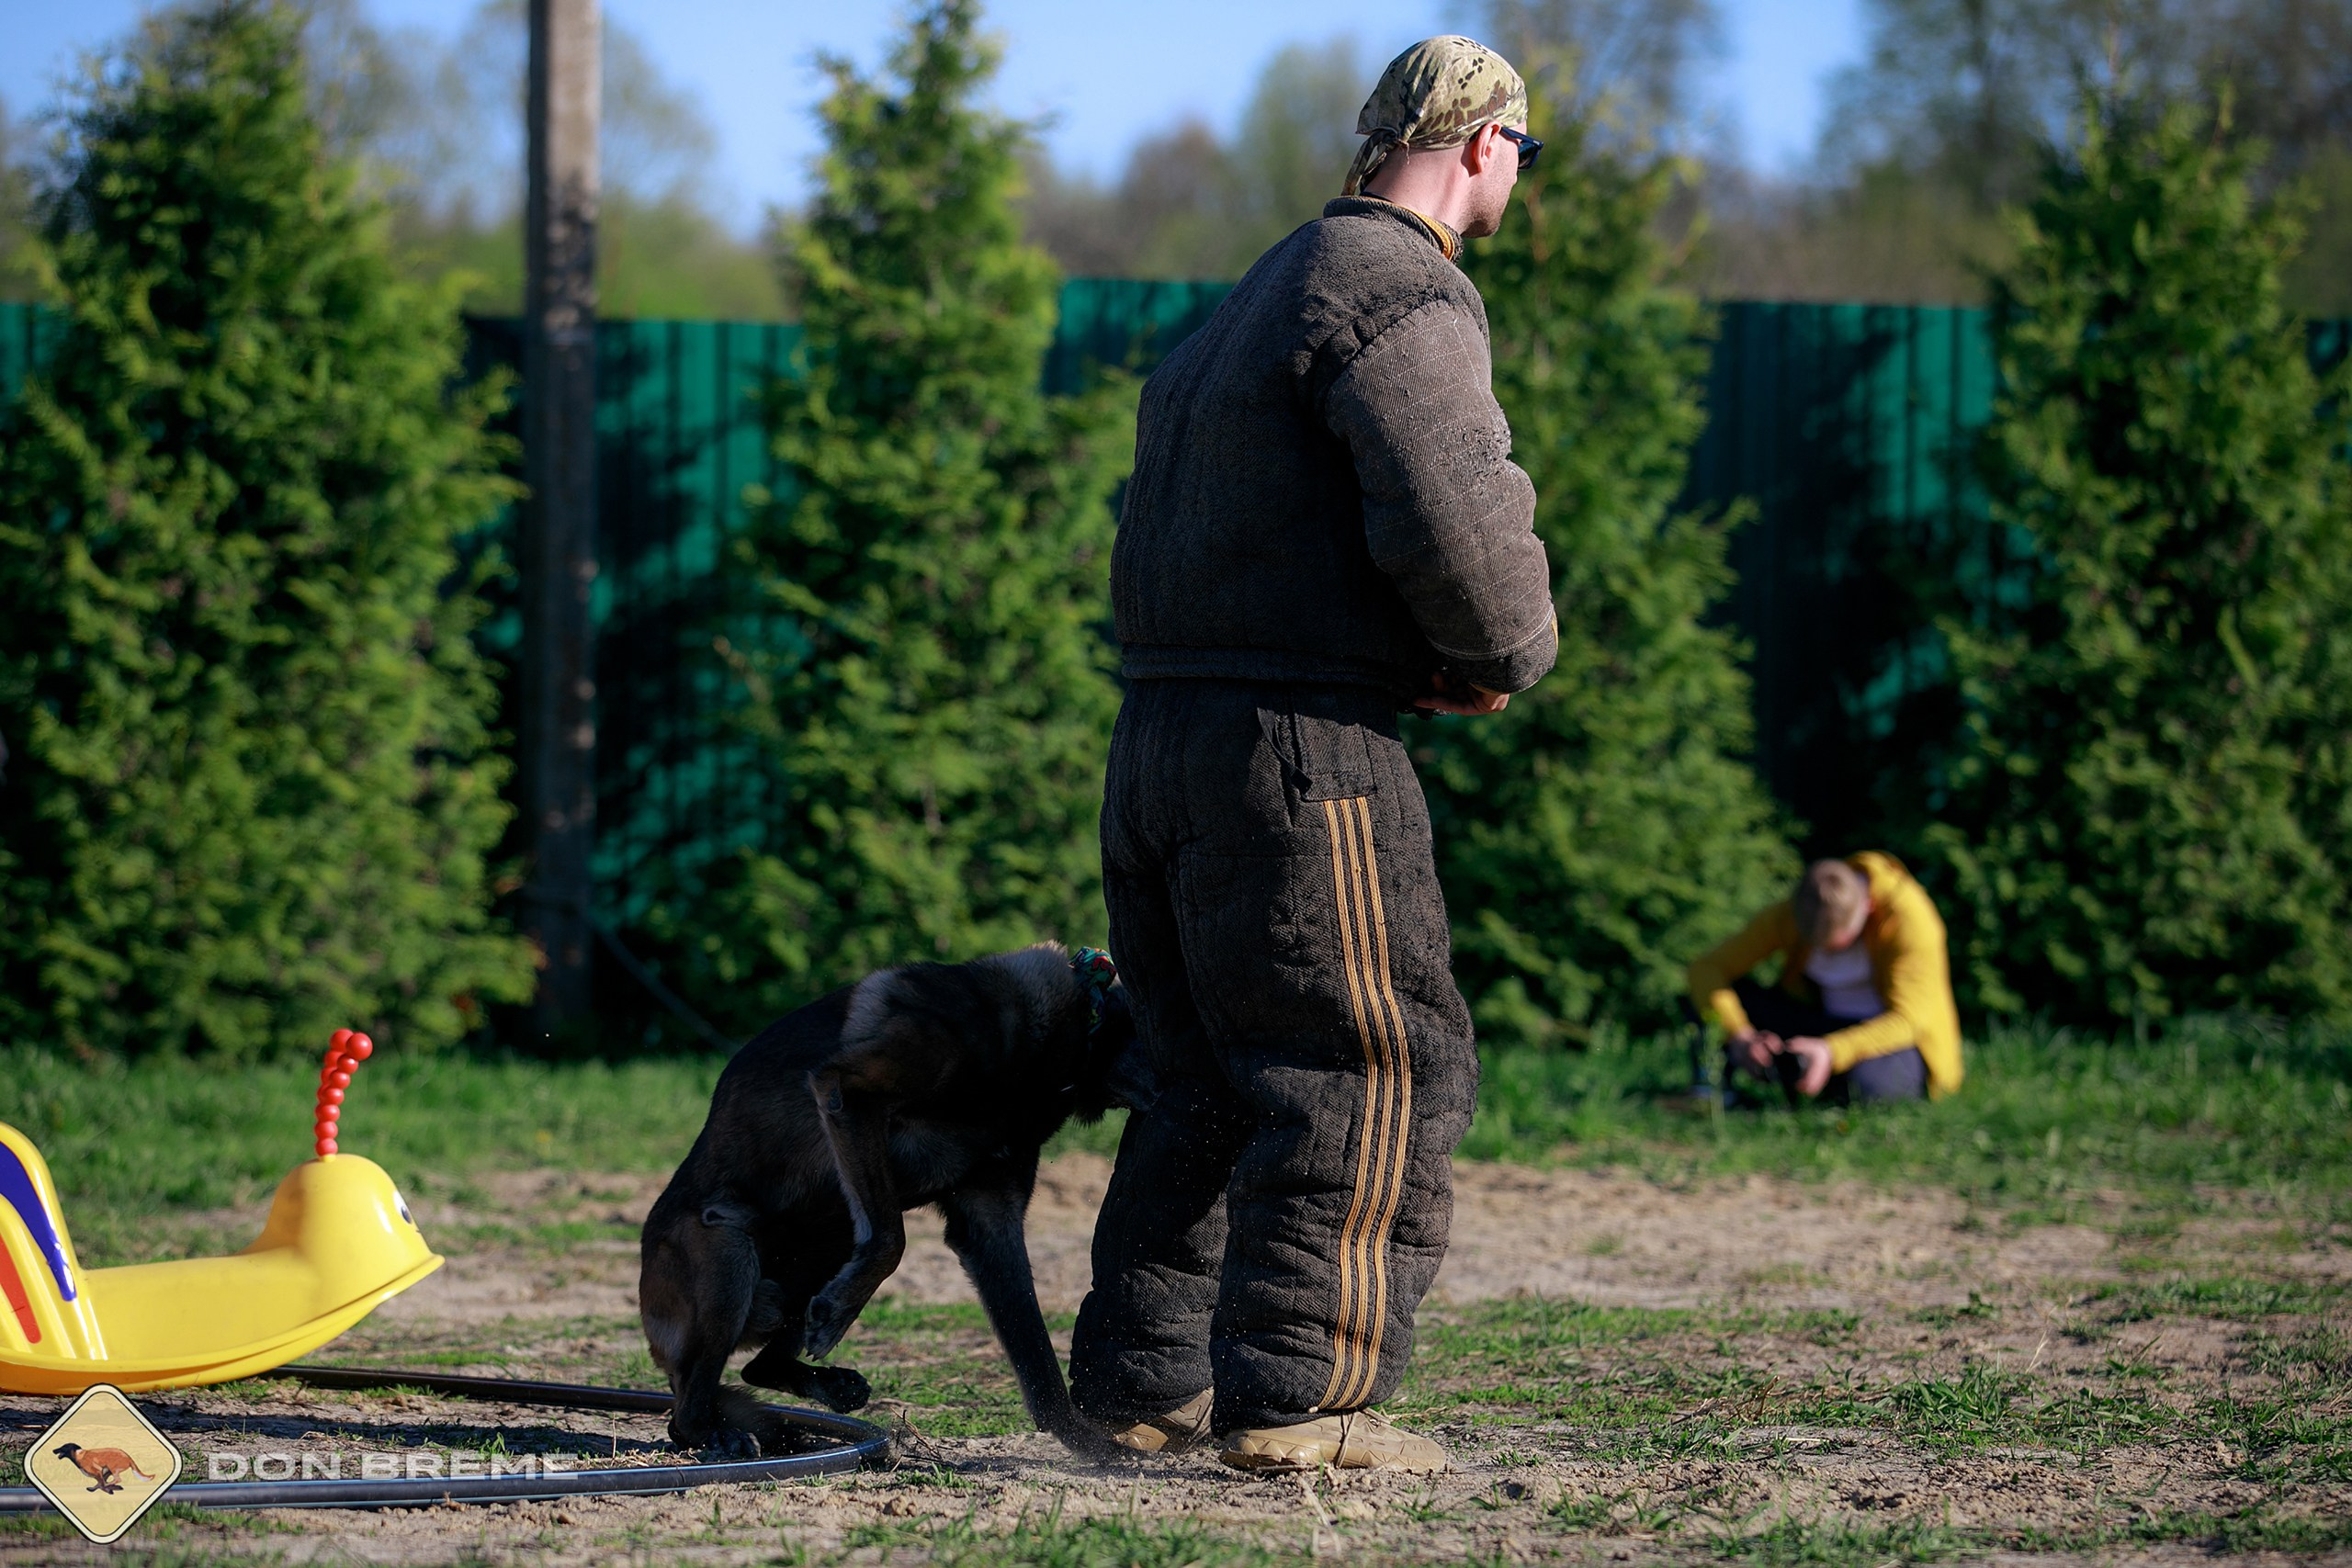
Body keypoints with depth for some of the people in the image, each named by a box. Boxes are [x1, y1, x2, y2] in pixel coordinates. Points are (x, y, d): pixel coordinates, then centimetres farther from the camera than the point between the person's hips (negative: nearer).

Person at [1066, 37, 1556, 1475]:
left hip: (1159, 744, 10)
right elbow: (1454, 517, -24)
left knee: (1211, 1086, 16)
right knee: (1372, 1079, -6)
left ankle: (1142, 1380, 17)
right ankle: (1294, 1399, -10)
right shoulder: (1405, 294, -10)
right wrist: (1509, 654, -3)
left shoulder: (1264, 295, 23)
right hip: (1302, 755, -10)